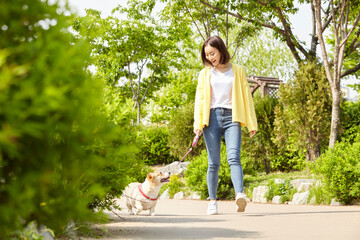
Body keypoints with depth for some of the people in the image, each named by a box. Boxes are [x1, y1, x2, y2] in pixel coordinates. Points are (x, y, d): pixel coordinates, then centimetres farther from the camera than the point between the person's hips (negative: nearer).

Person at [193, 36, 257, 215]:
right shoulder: (205, 73, 16)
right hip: (212, 118, 1)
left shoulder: (237, 70, 12)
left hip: (231, 118, -1)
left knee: (234, 158, -20)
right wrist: (198, 123, 0)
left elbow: (246, 96, 11)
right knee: (213, 163, -1)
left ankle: (240, 195, -34)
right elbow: (199, 98, 12)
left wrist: (251, 124, 6)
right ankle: (212, 201, 6)